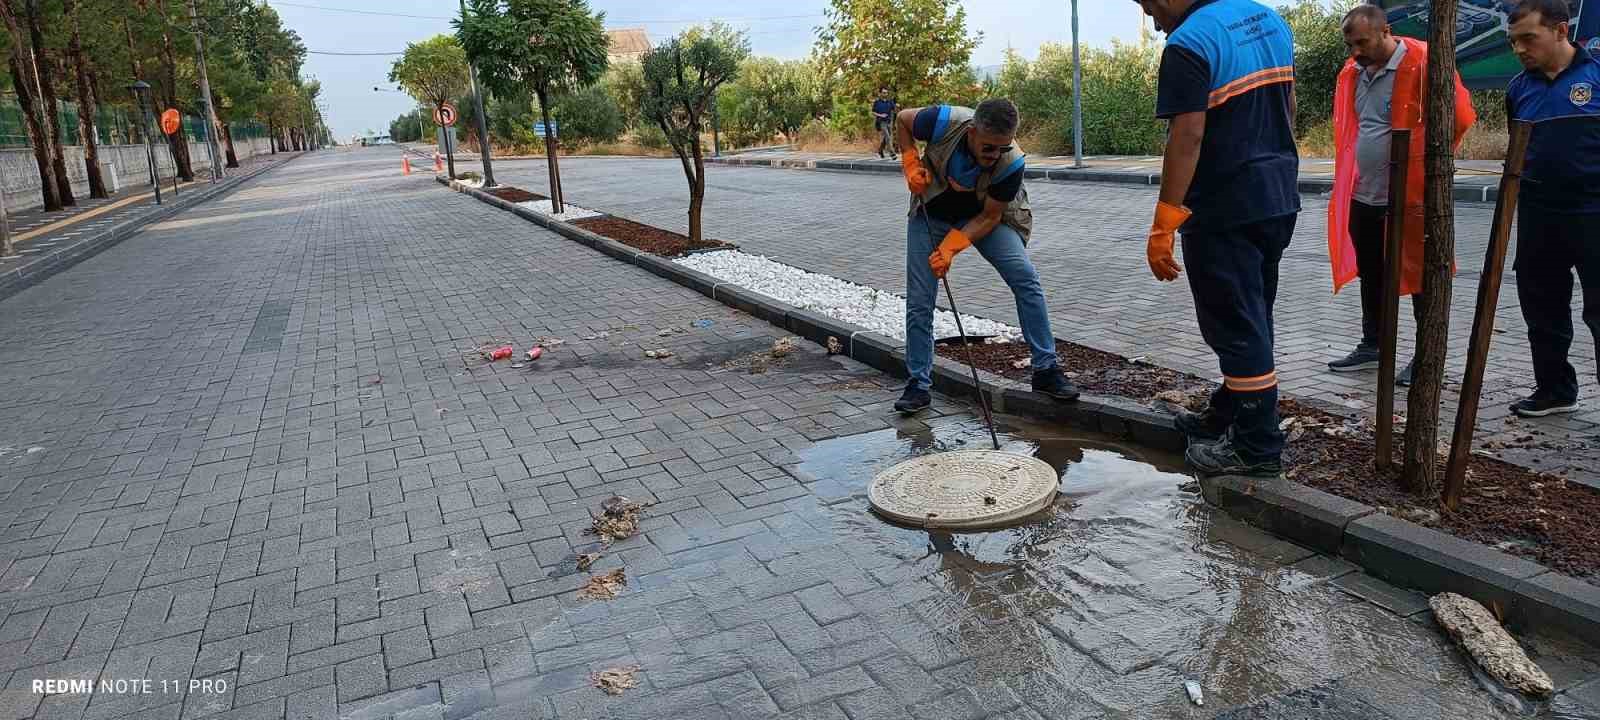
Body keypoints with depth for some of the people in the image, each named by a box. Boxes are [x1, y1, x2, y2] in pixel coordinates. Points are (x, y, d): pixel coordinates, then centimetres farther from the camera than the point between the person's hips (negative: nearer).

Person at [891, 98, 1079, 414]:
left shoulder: (1011, 163, -30)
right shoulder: (944, 121, -31)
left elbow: (990, 217, -18)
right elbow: (902, 120, -8)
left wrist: (950, 247, -29)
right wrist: (910, 164, -19)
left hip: (981, 217, 0)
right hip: (931, 213, 0)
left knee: (1026, 278, -16)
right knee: (919, 301, -5)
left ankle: (1046, 370, -7)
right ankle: (918, 385, 8)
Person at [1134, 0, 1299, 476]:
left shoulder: (1188, 44, -18)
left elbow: (1186, 137, -23)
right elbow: (1288, 104, 17)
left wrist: (1162, 227, -22)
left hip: (1224, 209, -9)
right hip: (1280, 198, 9)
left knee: (1236, 327, 0)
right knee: (1252, 318, 18)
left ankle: (1257, 447, 8)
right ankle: (1229, 415, 32)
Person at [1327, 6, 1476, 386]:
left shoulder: (1423, 62, -14)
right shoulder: (1353, 72, 8)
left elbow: (1460, 116, -14)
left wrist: (1426, 161, -6)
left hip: (1411, 195, -7)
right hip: (1363, 196, 7)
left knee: (1418, 275, 3)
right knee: (1370, 276, 16)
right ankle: (1371, 345, 30)